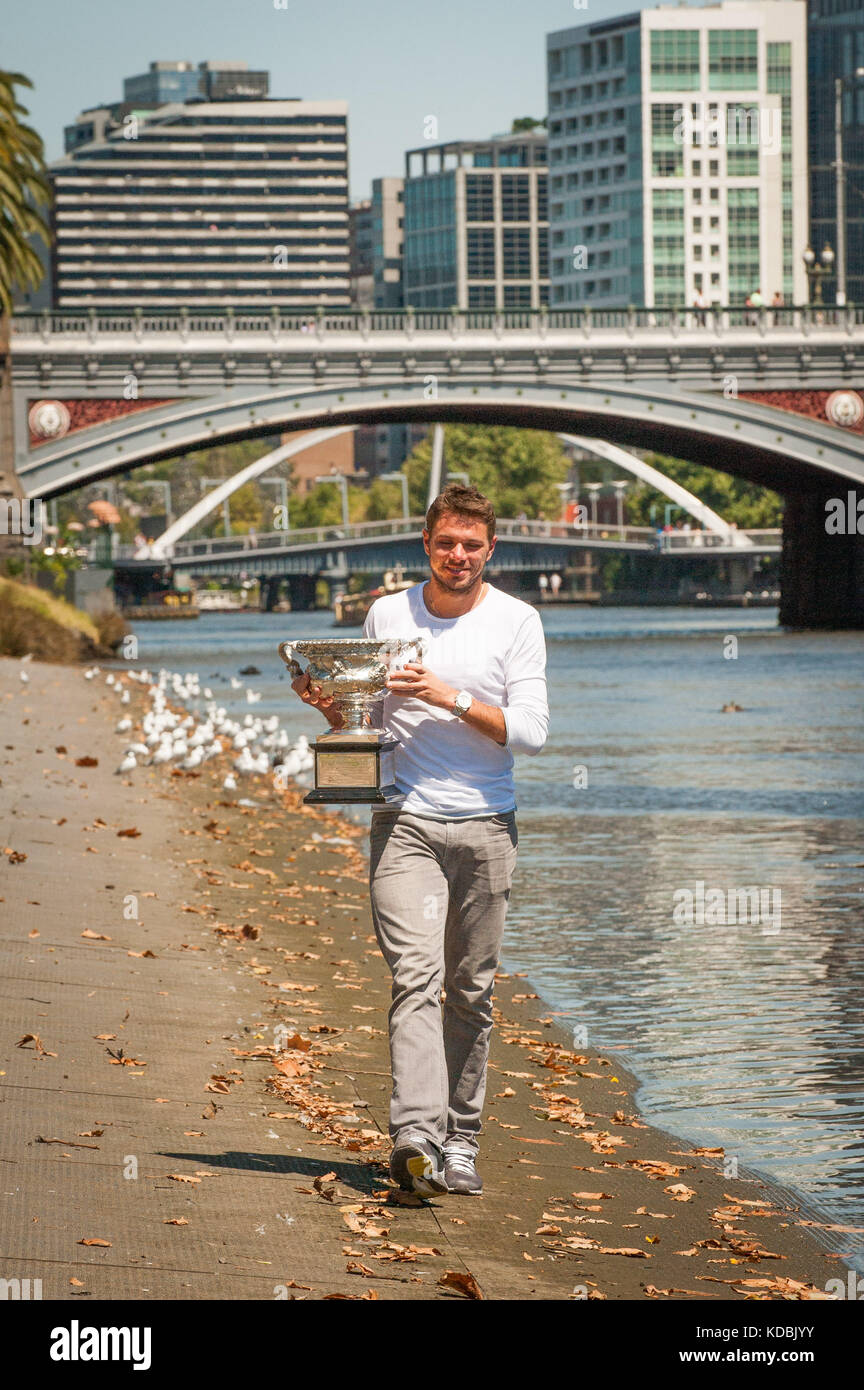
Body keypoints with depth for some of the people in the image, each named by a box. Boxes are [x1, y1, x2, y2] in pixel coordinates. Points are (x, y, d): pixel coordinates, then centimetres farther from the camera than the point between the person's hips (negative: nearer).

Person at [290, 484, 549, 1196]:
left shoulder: (516, 621, 2)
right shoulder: (388, 615, 7)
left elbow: (530, 732, -6)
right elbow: (366, 721, 15)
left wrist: (452, 698, -17)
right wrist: (333, 707, -6)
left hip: (486, 824, 1)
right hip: (405, 823, -1)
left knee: (472, 990, 6)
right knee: (416, 975, -16)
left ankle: (460, 1142, 16)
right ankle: (416, 1134, -29)